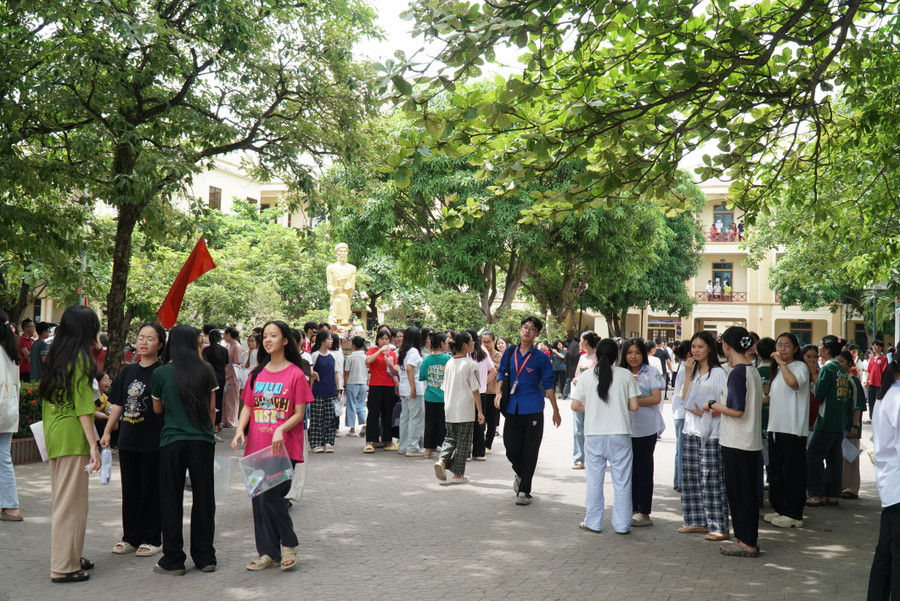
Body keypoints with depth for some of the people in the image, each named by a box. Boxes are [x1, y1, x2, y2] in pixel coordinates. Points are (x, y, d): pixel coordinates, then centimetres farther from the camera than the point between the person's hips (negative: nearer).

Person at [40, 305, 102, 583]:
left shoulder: (55, 355, 11)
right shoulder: (81, 358, -13)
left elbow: (47, 397, 16)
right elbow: (82, 404, -16)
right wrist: (93, 445, -16)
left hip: (53, 433, 9)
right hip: (73, 436, -9)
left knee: (62, 498, 16)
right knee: (71, 501, -1)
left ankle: (69, 556, 27)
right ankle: (64, 567, 5)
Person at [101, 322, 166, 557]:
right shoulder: (127, 372, 10)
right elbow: (118, 404, 15)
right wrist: (107, 431, 11)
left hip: (153, 442, -6)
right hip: (128, 440, 6)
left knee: (151, 491, 3)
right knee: (130, 490, 12)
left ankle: (152, 539, 13)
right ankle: (131, 537, 23)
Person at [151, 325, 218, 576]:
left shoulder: (160, 374, -4)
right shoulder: (206, 371, -1)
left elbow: (157, 409, 10)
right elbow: (211, 408, 5)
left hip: (172, 441, -1)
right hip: (202, 441, 2)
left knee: (172, 500, 7)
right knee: (203, 498, 10)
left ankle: (173, 560, 11)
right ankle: (205, 557, 16)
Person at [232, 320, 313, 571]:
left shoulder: (295, 374, -4)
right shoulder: (256, 374, 11)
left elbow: (299, 413, -5)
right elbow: (248, 407, 13)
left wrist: (280, 429, -22)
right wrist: (240, 430, -5)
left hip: (283, 447, -5)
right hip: (256, 446, 5)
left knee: (272, 495, -12)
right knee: (258, 499, 7)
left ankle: (289, 544, 11)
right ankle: (268, 553, 19)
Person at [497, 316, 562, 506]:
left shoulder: (541, 357, -2)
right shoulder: (510, 352, 6)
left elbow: (548, 384, 2)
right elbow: (502, 374, 14)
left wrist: (556, 411, 2)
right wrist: (499, 394, -3)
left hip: (533, 410, -2)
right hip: (512, 408, 3)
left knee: (530, 451, 1)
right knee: (511, 449, 7)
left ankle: (524, 491, 12)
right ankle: (521, 474, 38)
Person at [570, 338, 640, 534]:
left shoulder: (586, 376, -2)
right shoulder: (626, 375, -4)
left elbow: (575, 406, -3)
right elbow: (634, 406, -5)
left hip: (594, 435, 1)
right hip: (620, 434, -1)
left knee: (594, 480, 11)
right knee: (622, 481, 8)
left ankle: (593, 522, 17)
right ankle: (622, 525, 13)